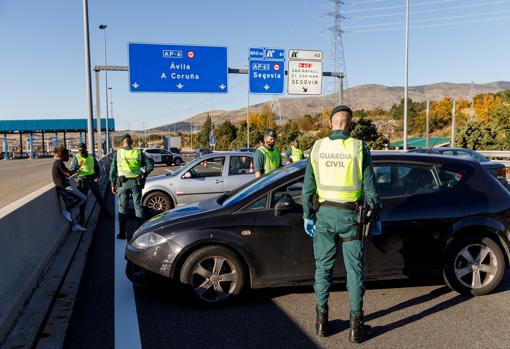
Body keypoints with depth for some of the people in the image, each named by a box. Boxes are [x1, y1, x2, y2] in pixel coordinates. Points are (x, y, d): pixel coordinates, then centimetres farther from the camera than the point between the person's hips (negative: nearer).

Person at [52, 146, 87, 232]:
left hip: (62, 188, 10)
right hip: (64, 187, -10)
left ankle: (74, 226, 15)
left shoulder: (57, 162, 17)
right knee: (83, 198, -8)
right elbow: (69, 173, -18)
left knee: (70, 207, 12)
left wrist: (76, 170, 19)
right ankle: (66, 211, -2)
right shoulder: (59, 163, -13)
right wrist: (78, 168, -5)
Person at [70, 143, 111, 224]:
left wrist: (98, 176, -3)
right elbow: (72, 170, -7)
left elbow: (97, 168, 14)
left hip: (93, 179, 3)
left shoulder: (91, 157, 10)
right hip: (83, 180, -3)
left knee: (99, 196, 12)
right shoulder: (76, 158, 0)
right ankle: (82, 218, 11)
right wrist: (78, 167, -28)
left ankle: (106, 212, 26)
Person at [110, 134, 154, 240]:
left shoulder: (117, 153, 2)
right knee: (138, 207, 8)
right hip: (136, 182, 1)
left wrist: (113, 184, 8)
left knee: (122, 208, 8)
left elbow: (112, 170, 1)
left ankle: (122, 233, 9)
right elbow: (150, 165, 0)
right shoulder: (138, 153, 3)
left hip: (122, 183, 0)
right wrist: (144, 175, 14)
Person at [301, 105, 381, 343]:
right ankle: (356, 326, 15)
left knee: (323, 267, 13)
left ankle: (322, 321, 21)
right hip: (349, 216, -2)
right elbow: (369, 187, -5)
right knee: (354, 270, 8)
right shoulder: (358, 147, -8)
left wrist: (307, 216, 10)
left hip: (324, 214, 2)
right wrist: (376, 216, 5)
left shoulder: (318, 147, -1)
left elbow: (308, 187, 2)